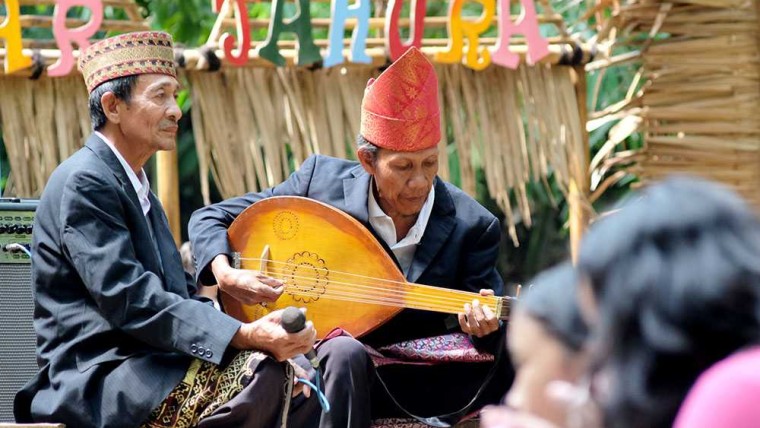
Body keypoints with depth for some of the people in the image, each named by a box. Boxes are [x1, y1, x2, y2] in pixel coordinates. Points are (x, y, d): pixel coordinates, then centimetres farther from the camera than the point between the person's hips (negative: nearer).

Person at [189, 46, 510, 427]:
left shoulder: (472, 227, -8)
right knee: (346, 353, -36)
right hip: (325, 365, 0)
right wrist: (225, 275, -19)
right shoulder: (322, 180, -6)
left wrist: (482, 327, -27)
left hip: (417, 384, 1)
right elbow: (210, 219, 2)